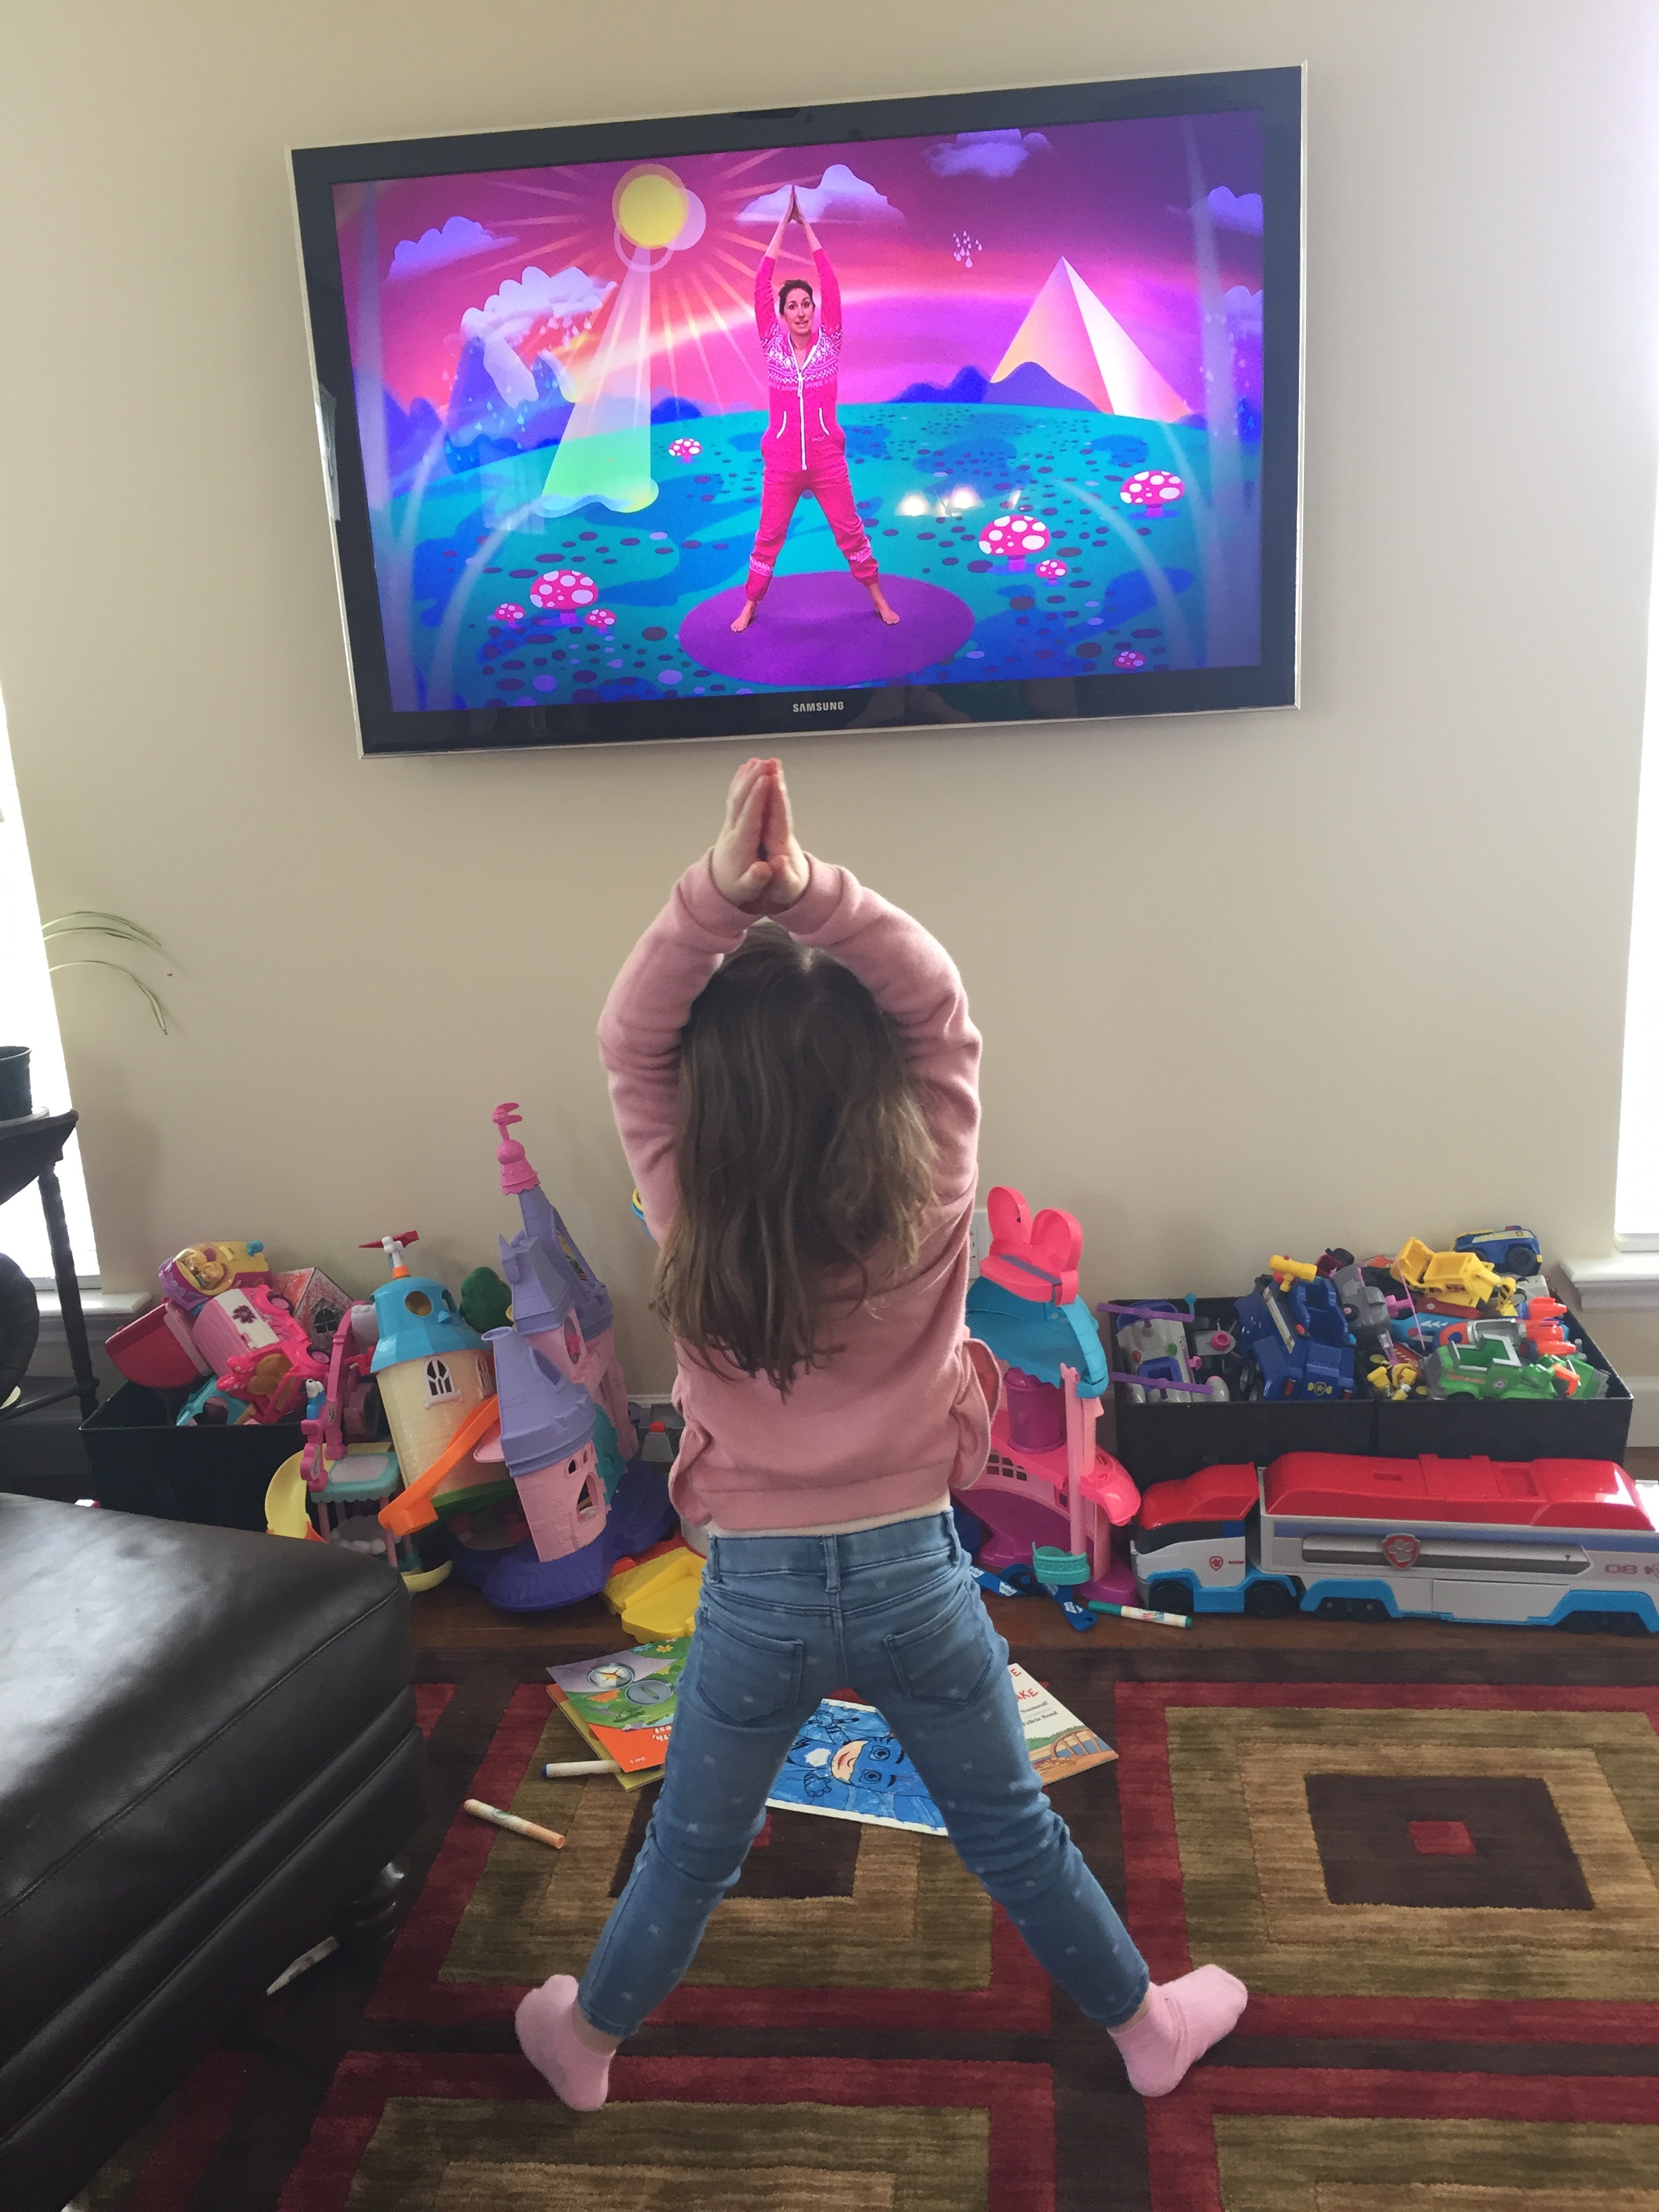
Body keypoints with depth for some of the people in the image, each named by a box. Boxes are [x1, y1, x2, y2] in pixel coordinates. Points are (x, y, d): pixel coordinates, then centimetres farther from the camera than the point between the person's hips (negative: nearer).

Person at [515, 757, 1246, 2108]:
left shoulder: (690, 1225, -17)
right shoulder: (927, 1208, -19)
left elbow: (630, 1041, -15)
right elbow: (940, 1005, -16)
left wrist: (716, 892, -32)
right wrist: (815, 892, -32)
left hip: (757, 1591, 0)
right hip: (915, 1573, 0)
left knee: (693, 1847, 22)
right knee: (1012, 1831, 22)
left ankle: (588, 2038, 44)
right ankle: (1145, 2025, 42)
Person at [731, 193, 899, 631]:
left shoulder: (829, 341, 0)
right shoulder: (773, 344, 0)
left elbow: (830, 283, -6)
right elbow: (761, 286, -6)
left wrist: (806, 226, -4)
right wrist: (783, 225, -5)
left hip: (828, 460, 0)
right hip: (782, 463, 0)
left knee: (850, 532, 10)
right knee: (768, 537, 8)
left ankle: (878, 598, 23)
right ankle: (749, 606, 21)